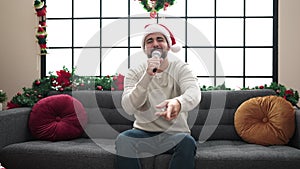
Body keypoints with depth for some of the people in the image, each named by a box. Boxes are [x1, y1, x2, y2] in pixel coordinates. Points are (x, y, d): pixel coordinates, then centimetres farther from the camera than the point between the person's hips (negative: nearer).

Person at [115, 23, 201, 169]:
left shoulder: (180, 68, 0)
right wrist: (148, 75, -26)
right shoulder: (134, 73, 3)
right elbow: (128, 108, -13)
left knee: (187, 141, -32)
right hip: (143, 132, 1)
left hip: (174, 133, 0)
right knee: (122, 140, -29)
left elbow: (194, 92, -21)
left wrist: (178, 102, -46)